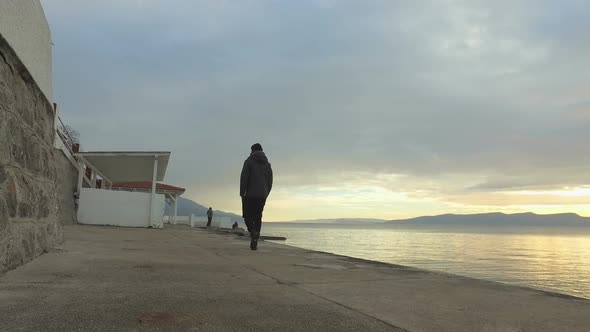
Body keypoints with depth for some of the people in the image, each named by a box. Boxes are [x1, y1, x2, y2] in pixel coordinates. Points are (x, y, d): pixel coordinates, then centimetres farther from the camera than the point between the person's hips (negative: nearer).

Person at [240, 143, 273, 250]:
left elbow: (244, 177, -11)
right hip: (262, 196, 4)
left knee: (248, 216, 7)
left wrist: (242, 193, -7)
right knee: (257, 218, 10)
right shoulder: (267, 164, 13)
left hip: (250, 194, -4)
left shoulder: (249, 161, -2)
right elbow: (270, 182, 13)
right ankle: (254, 242, 4)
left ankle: (253, 232, -21)